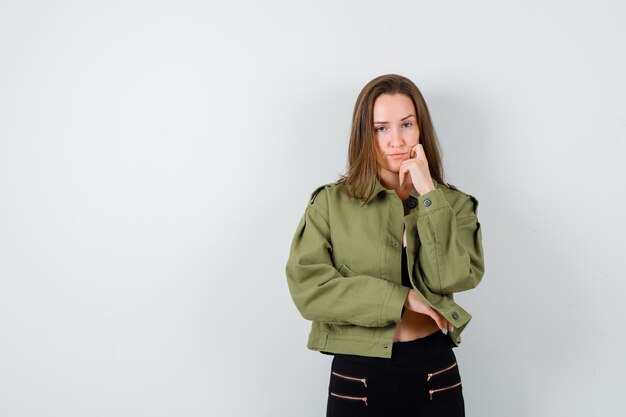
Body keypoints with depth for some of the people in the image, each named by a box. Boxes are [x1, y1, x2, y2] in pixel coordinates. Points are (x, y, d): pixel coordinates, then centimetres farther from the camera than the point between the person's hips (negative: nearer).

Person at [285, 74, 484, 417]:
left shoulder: (453, 203, 2)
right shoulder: (330, 202, -3)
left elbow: (456, 277, -14)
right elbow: (307, 286, -13)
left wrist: (428, 193, -15)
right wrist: (400, 297, -14)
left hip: (435, 373, 2)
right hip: (358, 376, -1)